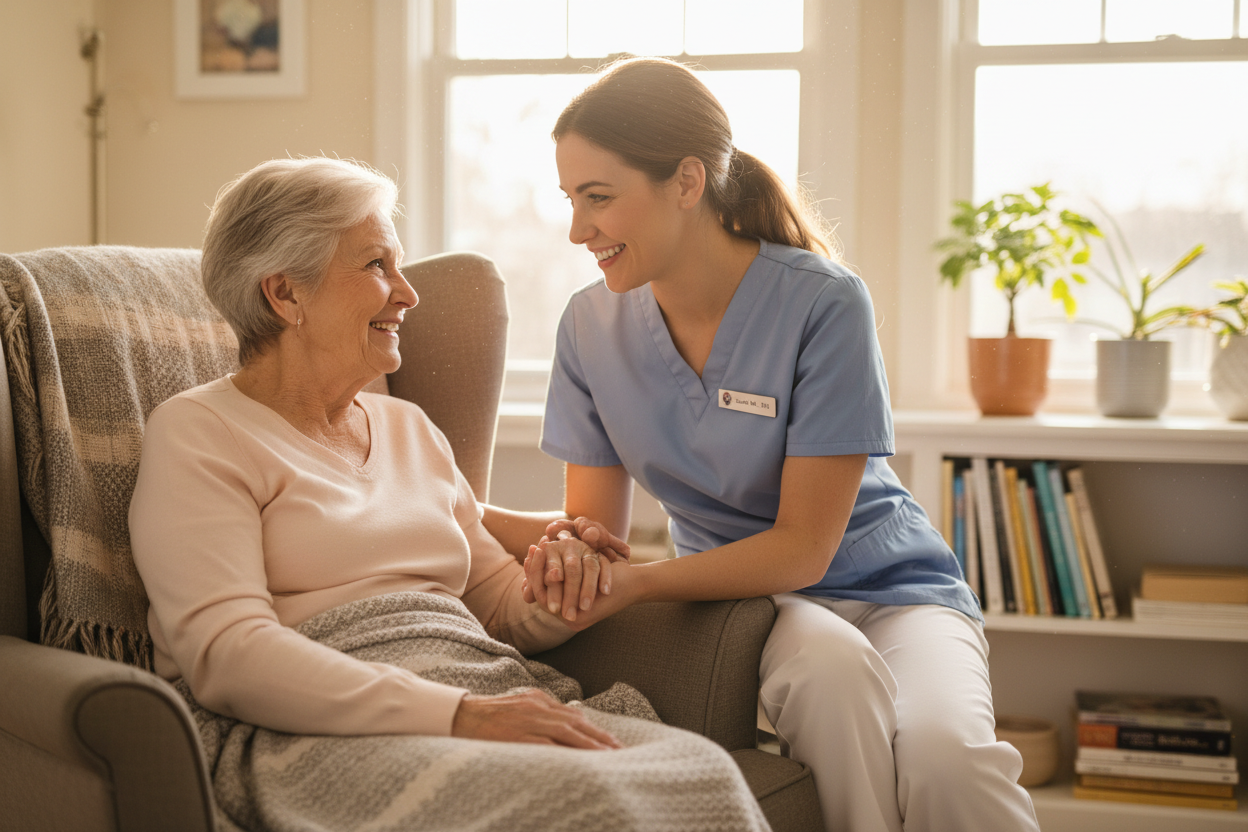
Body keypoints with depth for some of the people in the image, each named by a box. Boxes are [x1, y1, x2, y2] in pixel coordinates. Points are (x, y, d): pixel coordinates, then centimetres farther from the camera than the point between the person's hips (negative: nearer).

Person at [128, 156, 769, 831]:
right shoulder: (198, 433, 2)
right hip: (325, 736, -7)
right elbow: (225, 654, -13)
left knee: (703, 769, -24)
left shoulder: (410, 429, 25)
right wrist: (457, 716, -23)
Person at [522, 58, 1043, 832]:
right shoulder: (592, 325, -3)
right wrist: (568, 549, -22)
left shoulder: (824, 303, -18)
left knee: (943, 754, -35)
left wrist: (641, 581, -29)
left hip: (889, 590, -2)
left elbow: (802, 546, -17)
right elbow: (598, 518, 3)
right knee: (833, 668, -35)